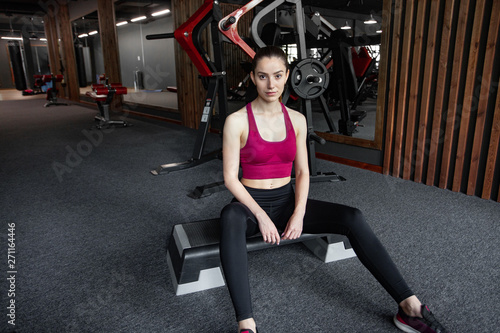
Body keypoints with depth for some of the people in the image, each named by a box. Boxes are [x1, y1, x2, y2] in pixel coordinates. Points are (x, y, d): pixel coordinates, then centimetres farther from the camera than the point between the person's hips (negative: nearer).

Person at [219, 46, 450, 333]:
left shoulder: (297, 120, 5)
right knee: (230, 218, -42)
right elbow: (230, 177, -11)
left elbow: (302, 172, 4)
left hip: (287, 200, 4)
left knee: (352, 218, -19)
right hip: (251, 202, -3)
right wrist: (260, 216, -20)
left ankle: (410, 308, -16)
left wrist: (299, 213, -11)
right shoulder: (237, 121, -9)